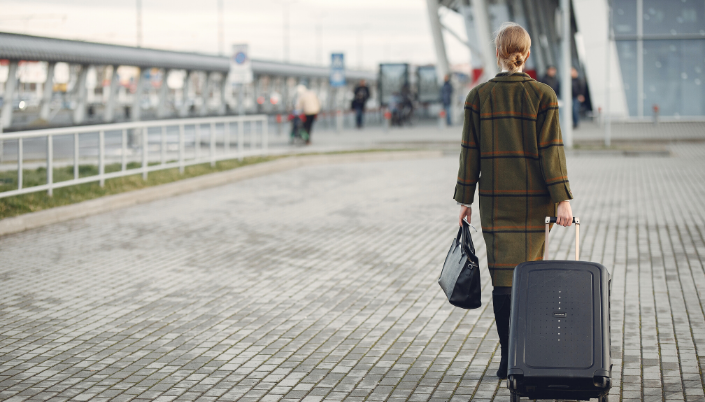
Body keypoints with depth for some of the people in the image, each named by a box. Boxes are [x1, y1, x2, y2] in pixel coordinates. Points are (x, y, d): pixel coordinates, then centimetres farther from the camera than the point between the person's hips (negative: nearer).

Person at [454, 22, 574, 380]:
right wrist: (562, 199, -9)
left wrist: (464, 199, 6)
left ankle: (508, 357, 1)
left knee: (502, 276, 5)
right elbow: (550, 150, -10)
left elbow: (470, 151, 0)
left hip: (494, 200, 1)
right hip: (533, 201, -1)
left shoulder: (478, 97, -1)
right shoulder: (542, 96, -5)